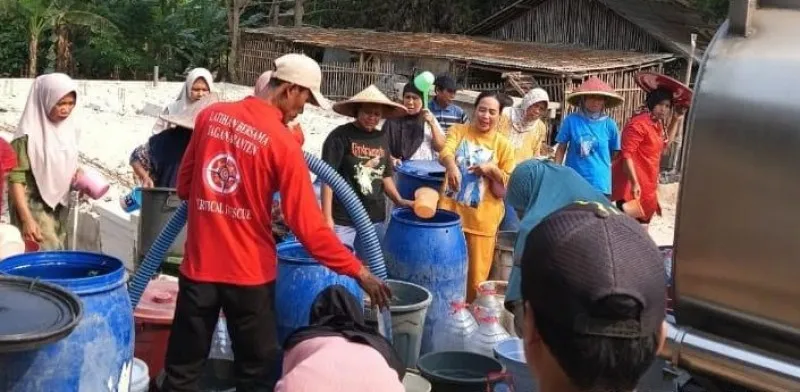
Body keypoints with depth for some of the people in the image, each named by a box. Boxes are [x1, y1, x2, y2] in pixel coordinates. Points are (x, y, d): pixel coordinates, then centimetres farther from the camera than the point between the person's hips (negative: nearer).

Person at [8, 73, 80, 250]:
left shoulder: (69, 129, 3)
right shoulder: (29, 135, -17)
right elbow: (15, 179, -17)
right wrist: (26, 219, -23)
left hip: (60, 207, 7)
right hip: (35, 208, -7)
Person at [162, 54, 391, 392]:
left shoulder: (211, 115, 1)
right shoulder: (283, 143, -14)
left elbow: (184, 186, 10)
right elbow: (307, 226, -16)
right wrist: (358, 271, -10)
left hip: (199, 265, 4)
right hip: (249, 272, -4)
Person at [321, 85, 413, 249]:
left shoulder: (382, 138, 10)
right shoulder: (340, 136, -8)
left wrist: (399, 201, 5)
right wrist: (327, 216, -15)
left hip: (375, 219, 6)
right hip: (343, 220, -6)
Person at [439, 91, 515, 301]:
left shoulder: (503, 145, 3)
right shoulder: (458, 131, 4)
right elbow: (445, 152, -17)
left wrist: (493, 170, -14)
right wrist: (451, 165, -39)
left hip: (481, 219, 0)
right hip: (450, 212, 0)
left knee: (476, 278, 5)